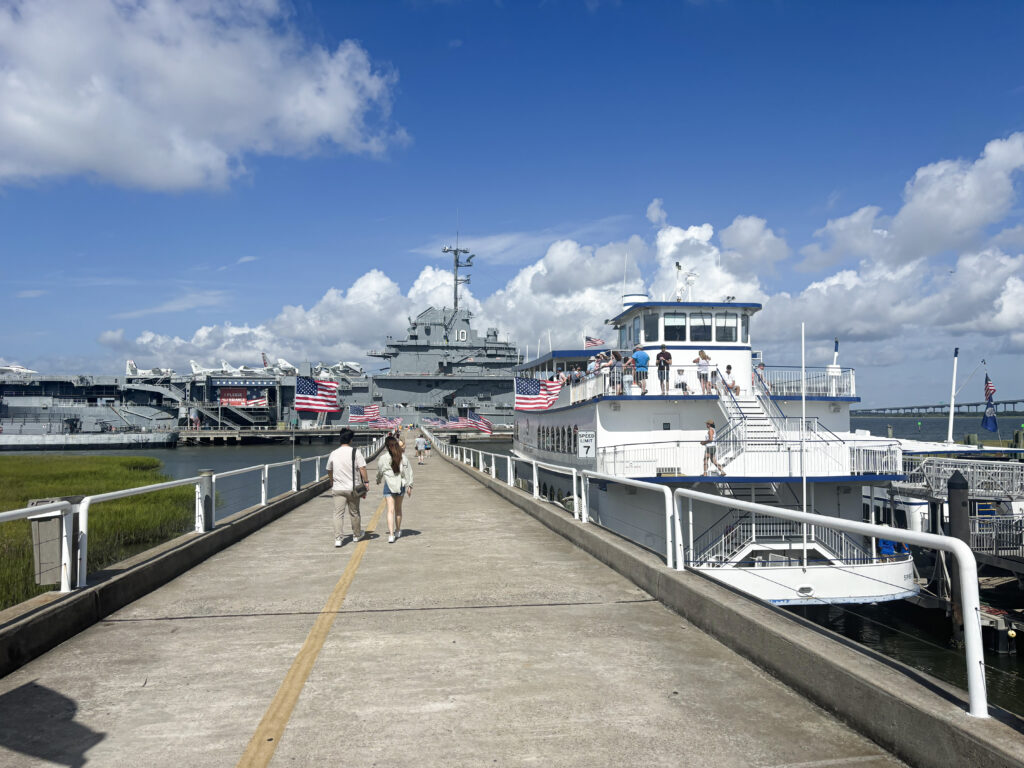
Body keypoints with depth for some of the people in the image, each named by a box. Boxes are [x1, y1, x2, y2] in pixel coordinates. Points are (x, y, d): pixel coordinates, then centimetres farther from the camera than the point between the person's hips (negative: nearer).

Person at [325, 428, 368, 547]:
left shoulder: (333, 453, 4)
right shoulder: (355, 452, -7)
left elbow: (329, 471, 15)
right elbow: (362, 469, -12)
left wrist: (332, 484, 29)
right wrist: (365, 483, -3)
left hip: (337, 488, 1)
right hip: (352, 488, -1)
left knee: (338, 514, 2)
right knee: (354, 513, 13)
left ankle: (338, 538, -6)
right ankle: (356, 535, 29)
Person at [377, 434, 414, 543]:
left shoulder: (383, 458, -10)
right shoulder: (403, 456, -4)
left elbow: (379, 472, 3)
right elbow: (408, 471, -2)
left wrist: (378, 481, 24)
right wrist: (409, 486, 4)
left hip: (389, 485, -3)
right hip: (401, 485, 3)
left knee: (390, 510, -3)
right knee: (398, 509, 19)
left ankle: (391, 534, -12)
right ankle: (398, 531, 31)